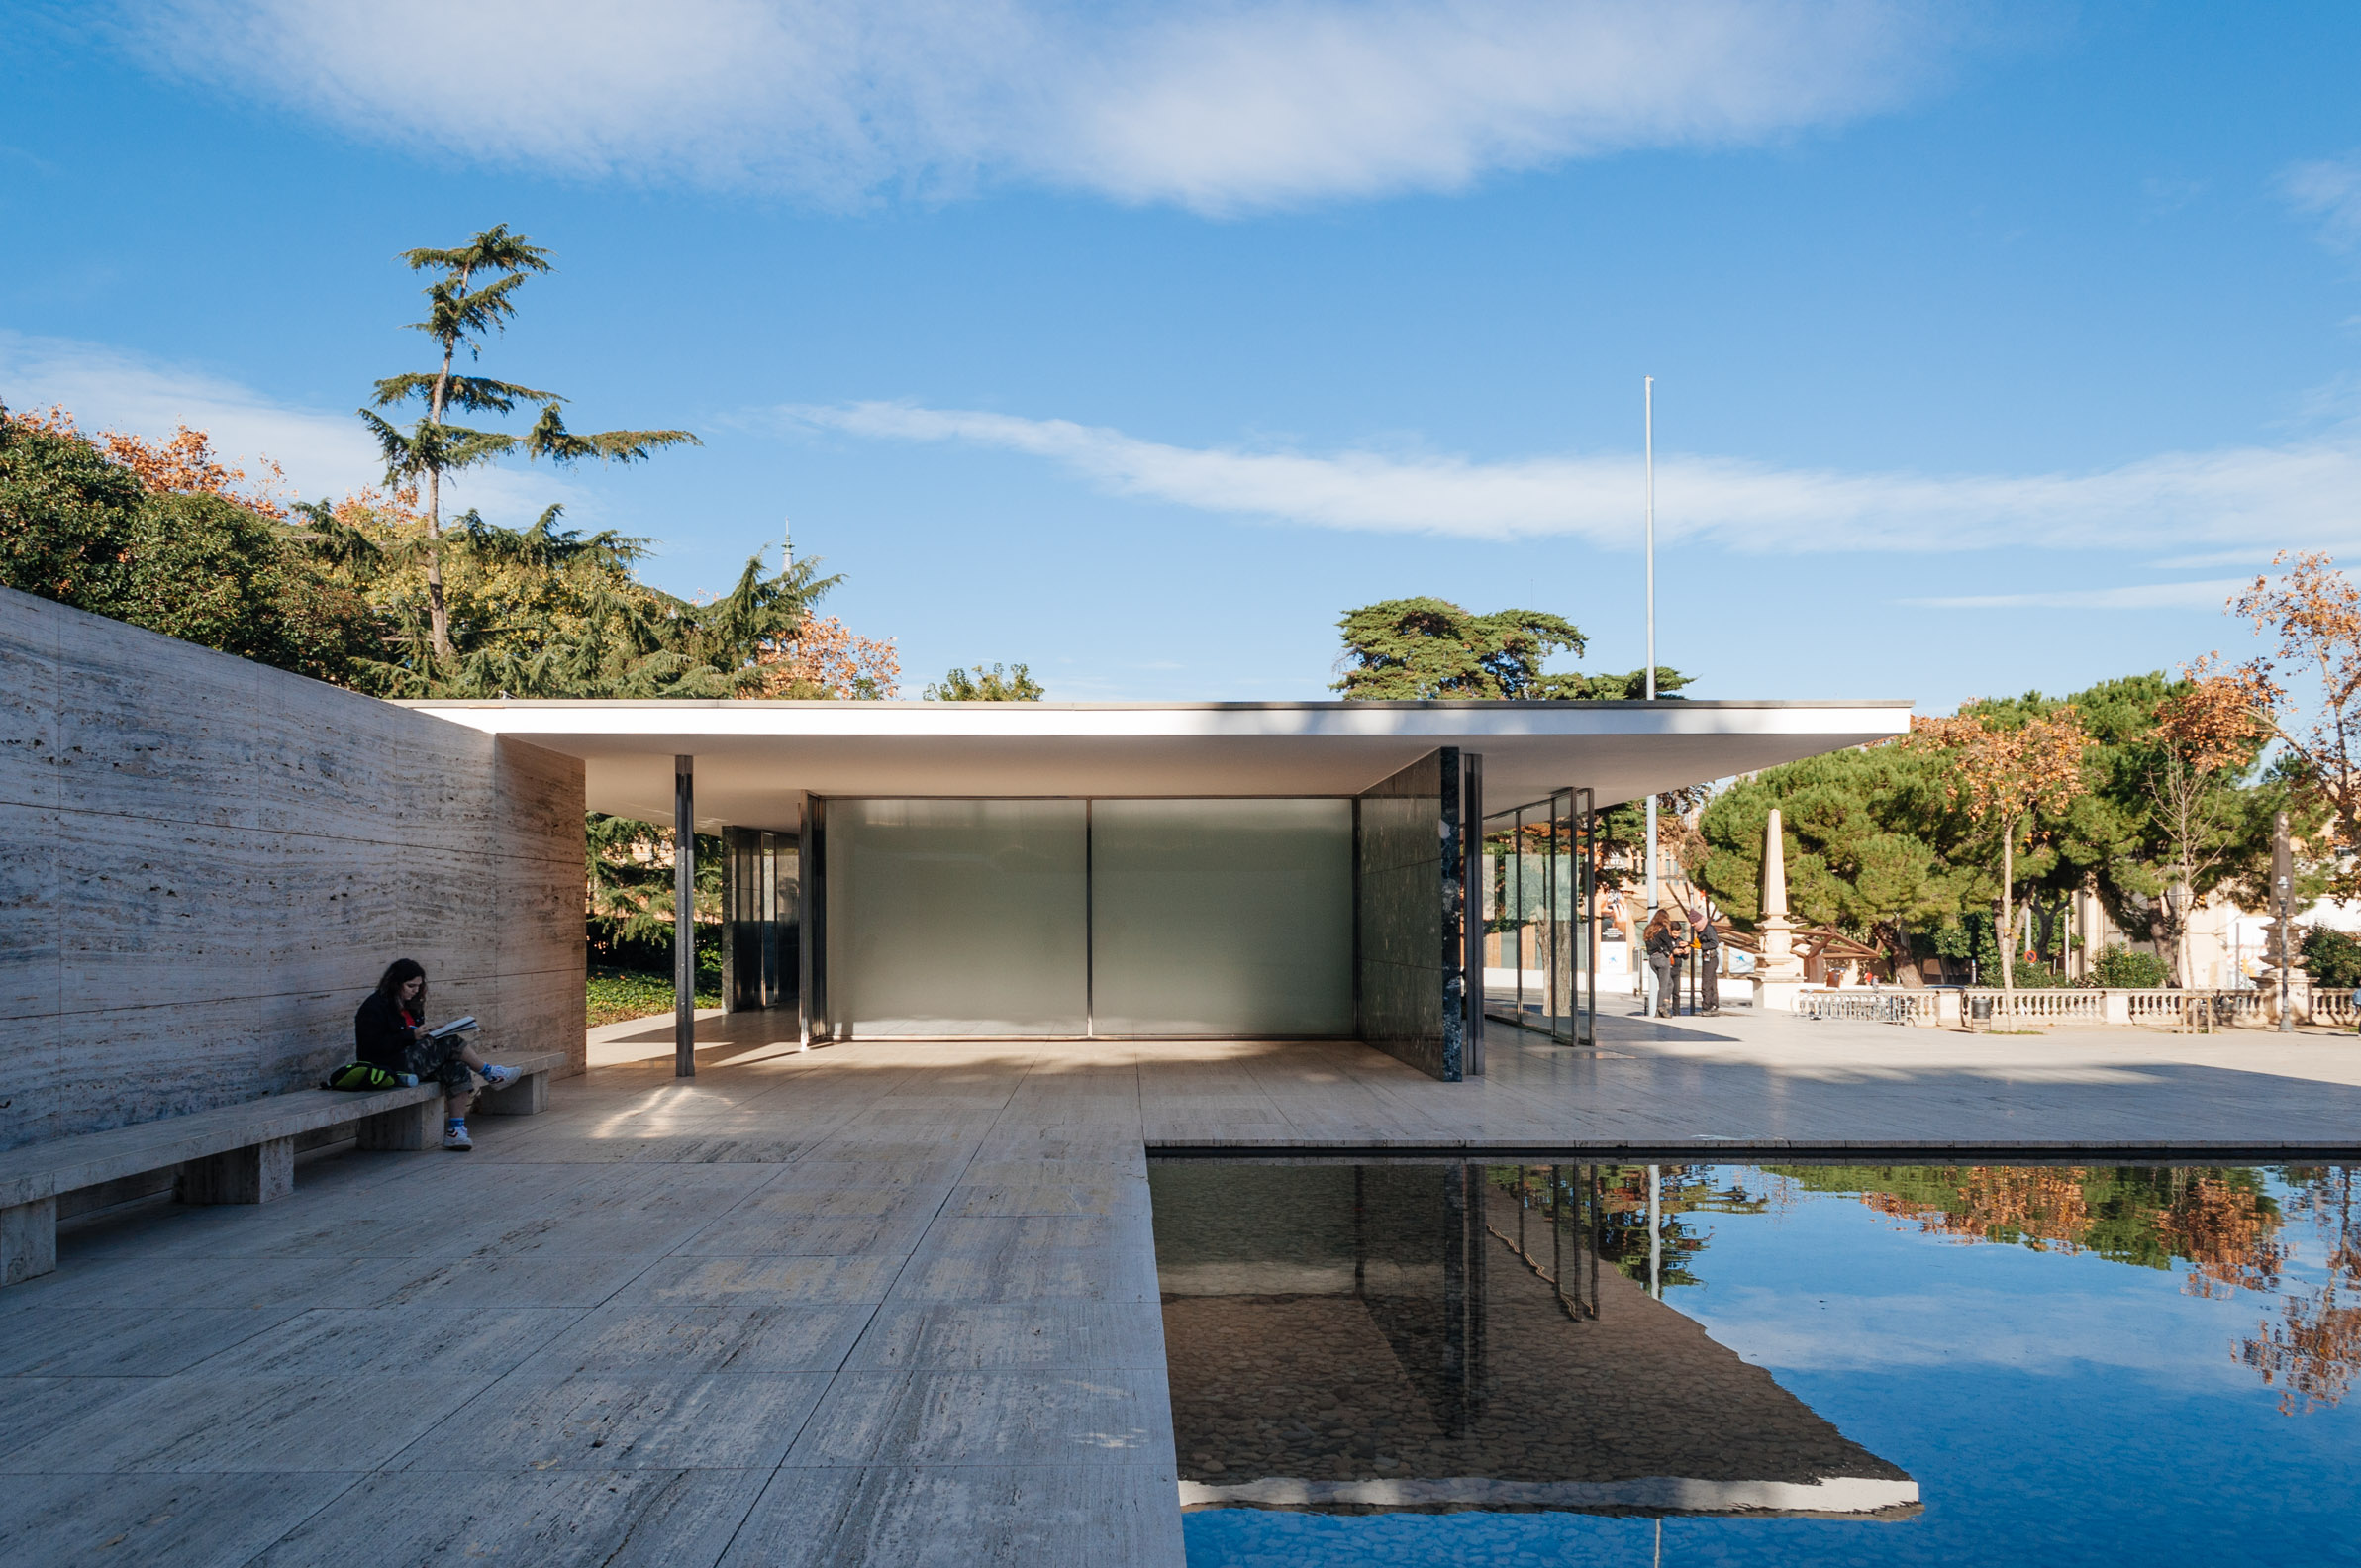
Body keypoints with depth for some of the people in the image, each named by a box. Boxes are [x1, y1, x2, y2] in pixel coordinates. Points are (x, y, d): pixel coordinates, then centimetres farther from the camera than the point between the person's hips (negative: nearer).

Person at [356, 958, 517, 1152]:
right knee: (452, 1043, -21)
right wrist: (411, 1036, -21)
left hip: (417, 1062, 9)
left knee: (459, 1070, -19)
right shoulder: (374, 1007, -7)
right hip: (391, 1067, -9)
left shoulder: (411, 1005, 20)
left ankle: (456, 1129, -23)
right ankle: (490, 1073, 0)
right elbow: (374, 1046, -16)